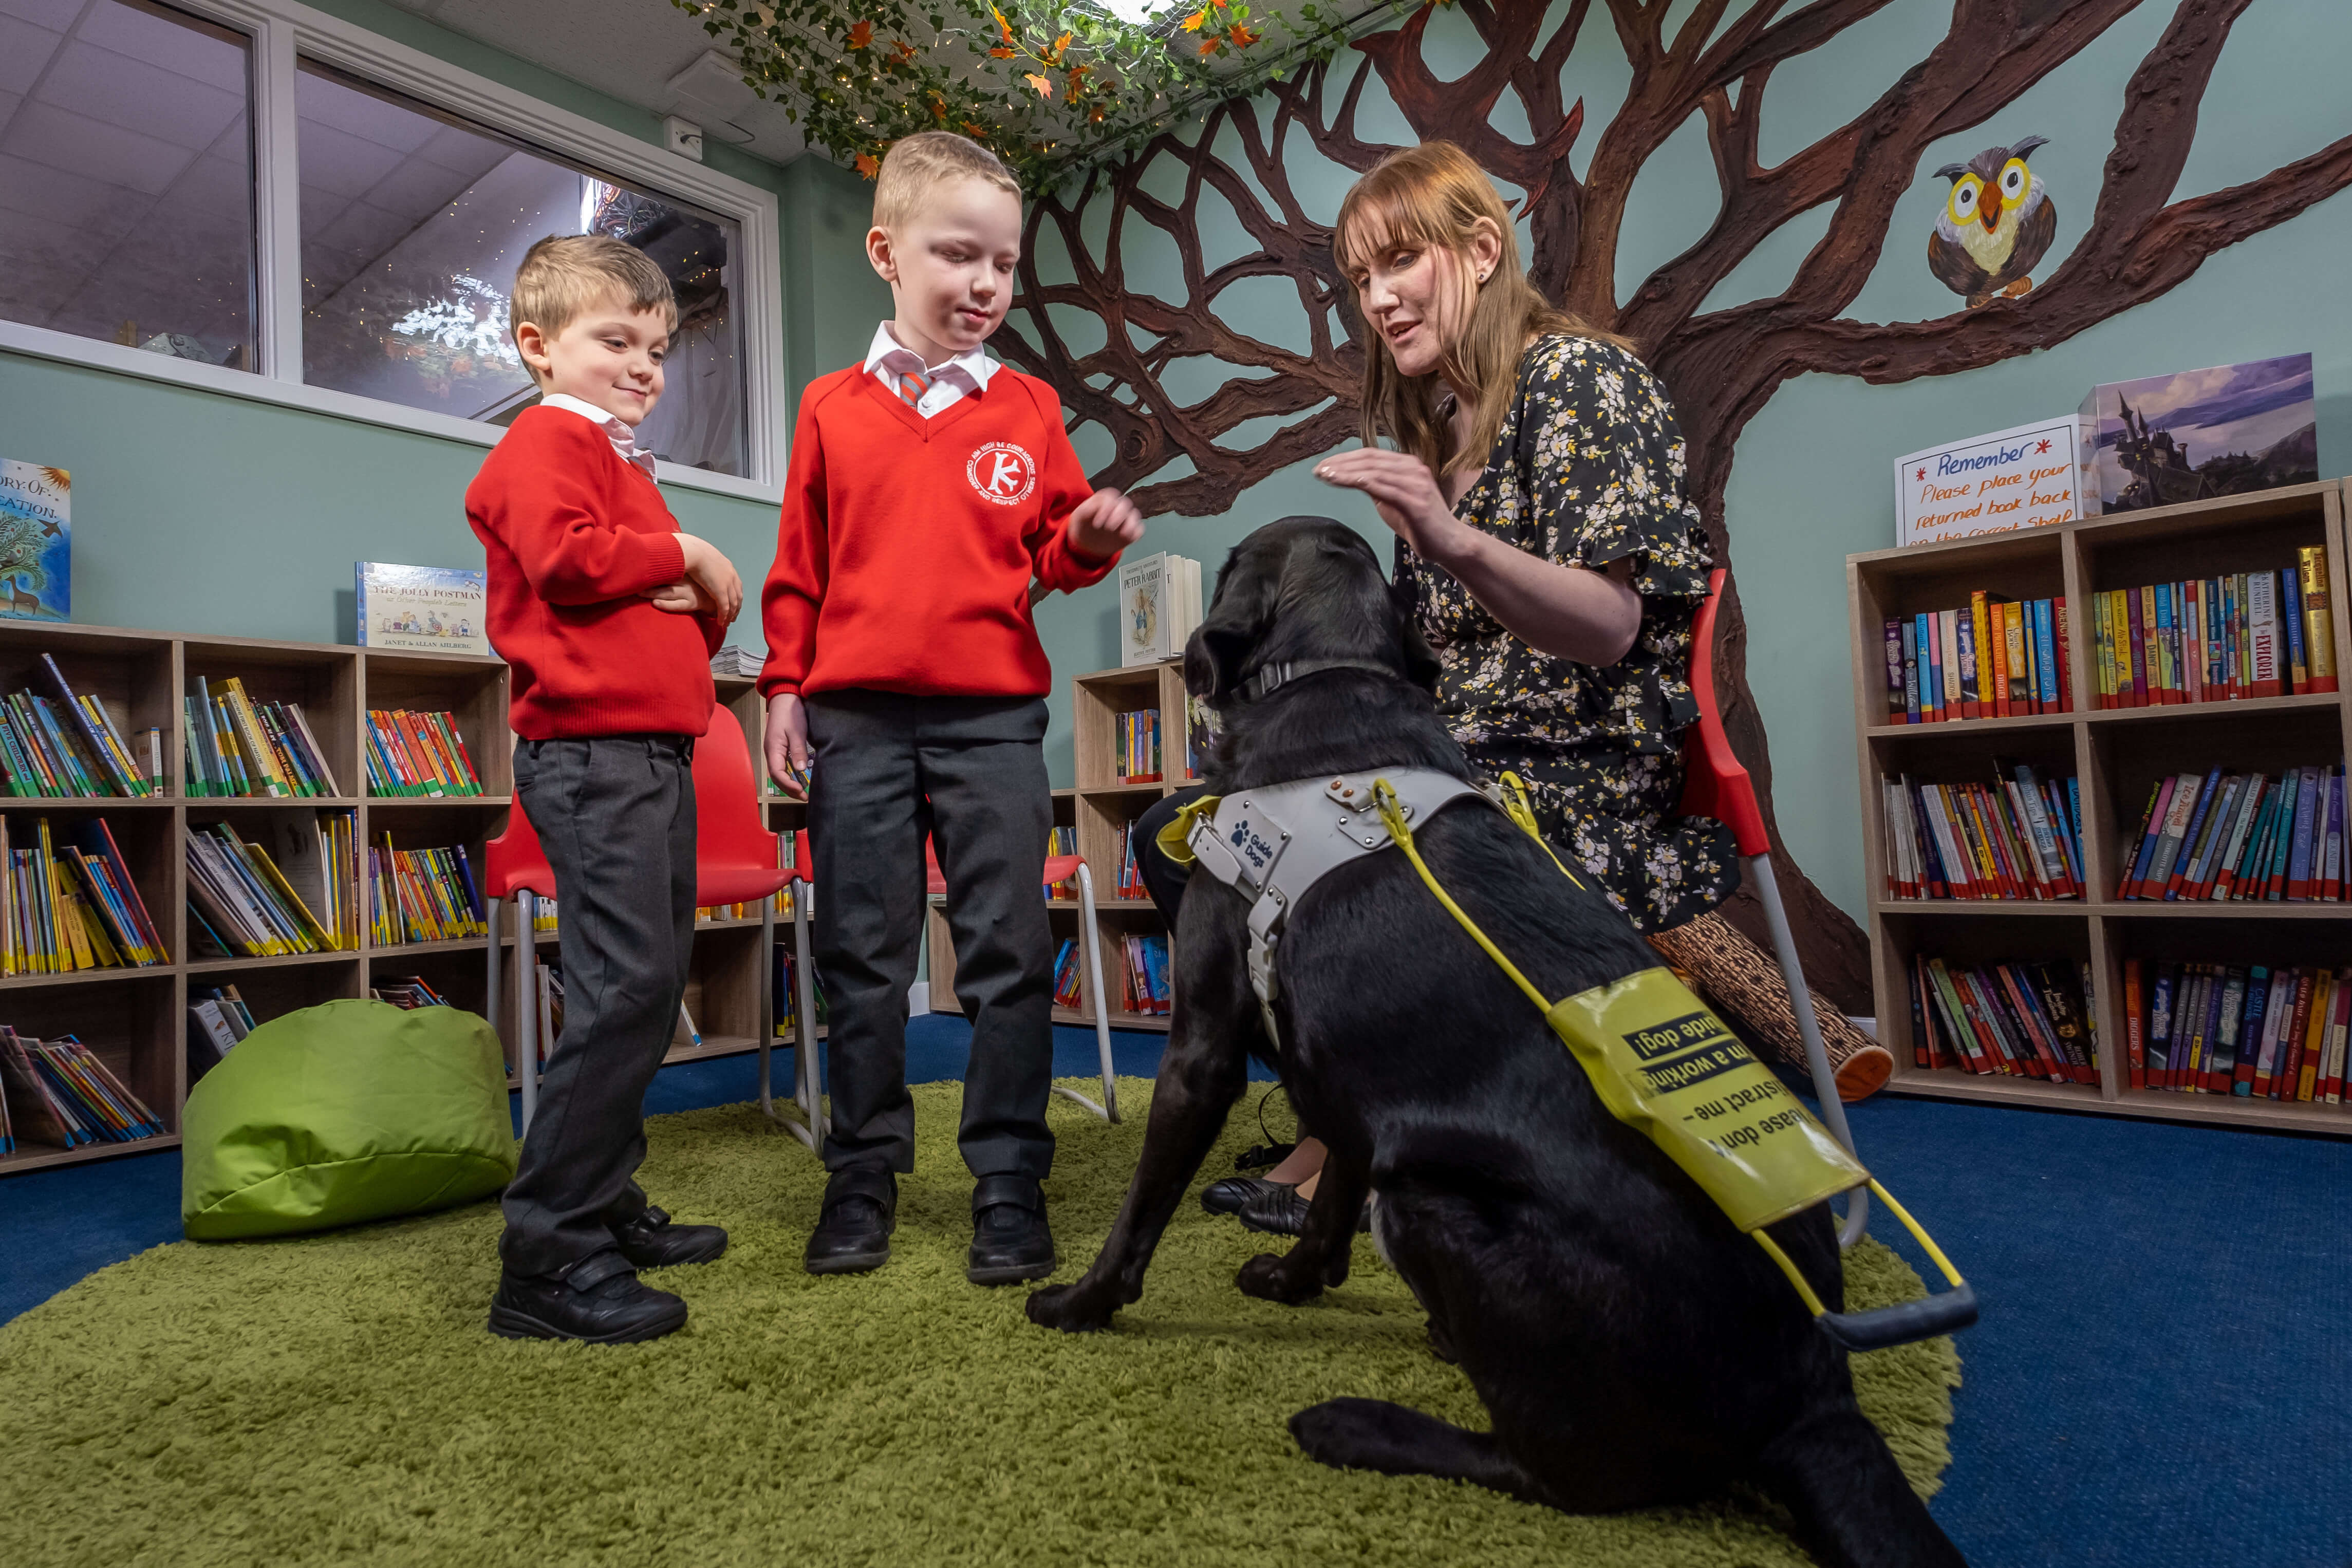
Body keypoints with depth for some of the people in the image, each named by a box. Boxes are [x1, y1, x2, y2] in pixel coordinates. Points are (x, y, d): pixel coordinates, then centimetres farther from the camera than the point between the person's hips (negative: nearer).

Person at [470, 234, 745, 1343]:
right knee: (626, 983, -15)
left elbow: (670, 617, 29)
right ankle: (550, 1257, -8)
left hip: (653, 751, 10)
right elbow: (559, 554, -21)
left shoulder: (619, 460, 28)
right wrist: (684, 554, -7)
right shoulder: (548, 440, -1)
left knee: (648, 984, 12)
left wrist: (705, 606, 6)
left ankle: (606, 1205, 24)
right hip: (592, 748, -10)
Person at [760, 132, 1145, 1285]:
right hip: (857, 718, 1)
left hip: (994, 716, 0)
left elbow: (1049, 556, 11)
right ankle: (862, 1177, 23)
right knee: (861, 956, 8)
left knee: (1009, 953, 1)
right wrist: (784, 689, 5)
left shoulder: (1029, 408, 9)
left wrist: (1090, 540, -10)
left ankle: (1009, 1182, 15)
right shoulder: (831, 408, 10)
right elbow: (799, 566, 11)